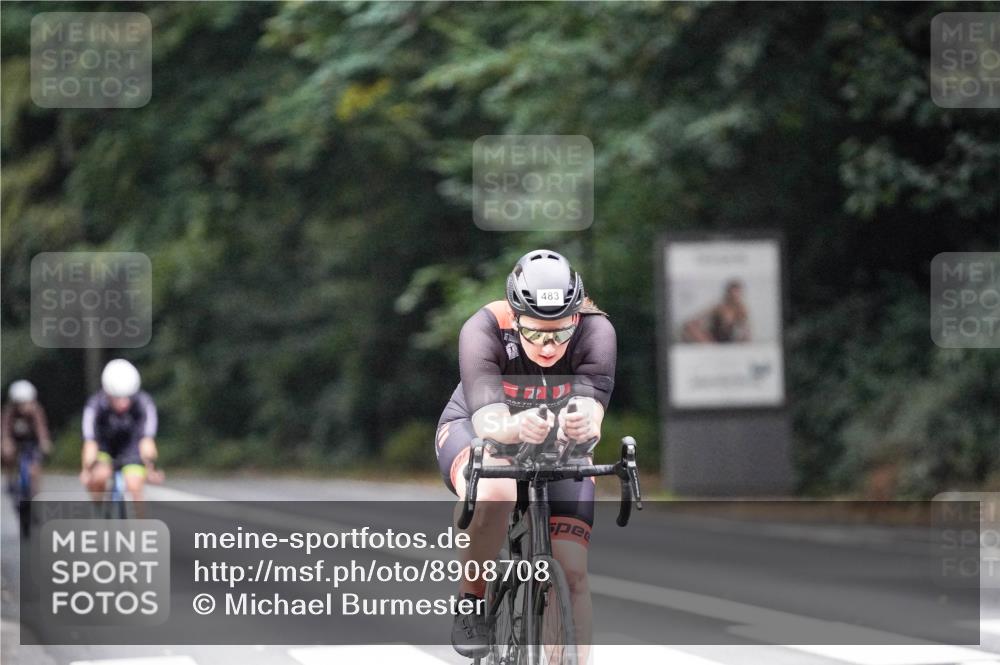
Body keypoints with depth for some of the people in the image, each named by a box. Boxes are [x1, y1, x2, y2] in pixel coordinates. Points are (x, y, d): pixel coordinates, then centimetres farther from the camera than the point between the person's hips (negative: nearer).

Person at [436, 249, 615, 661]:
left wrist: (582, 424, -66)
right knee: (494, 493, -38)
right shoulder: (484, 331, -33)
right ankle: (470, 602, -15)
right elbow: (488, 422, -43)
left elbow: (590, 407, -41)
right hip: (474, 431, -3)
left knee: (573, 575, -13)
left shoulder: (595, 333, -28)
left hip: (557, 449, 3)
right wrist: (518, 427, -66)